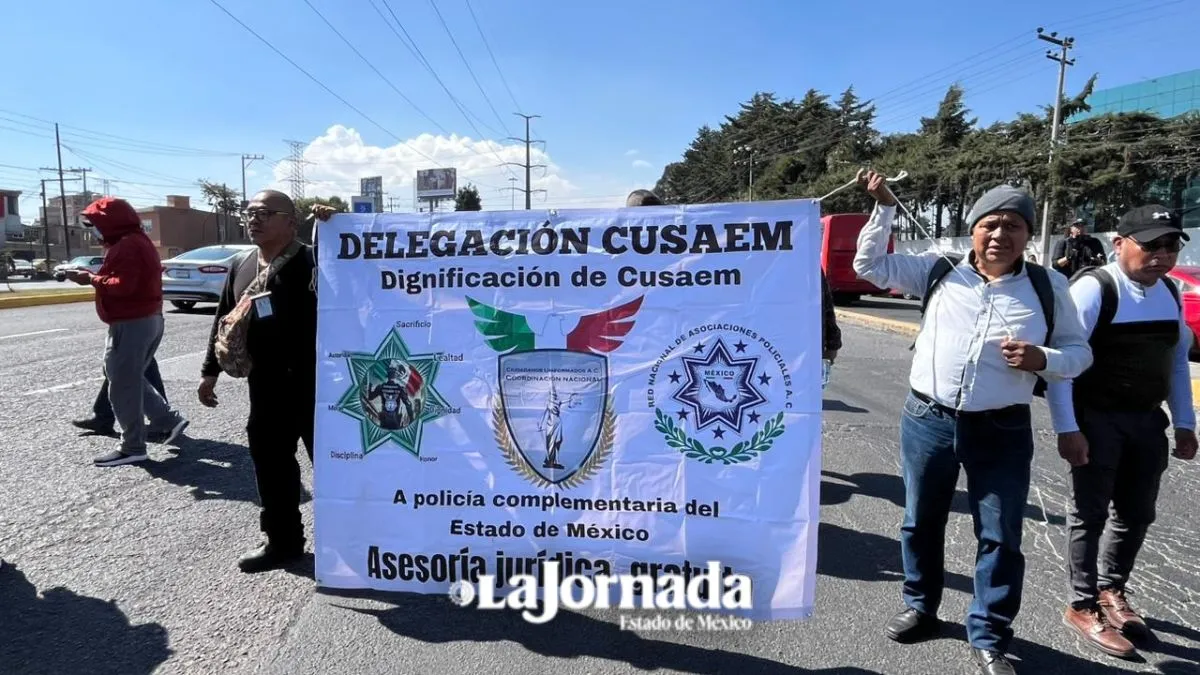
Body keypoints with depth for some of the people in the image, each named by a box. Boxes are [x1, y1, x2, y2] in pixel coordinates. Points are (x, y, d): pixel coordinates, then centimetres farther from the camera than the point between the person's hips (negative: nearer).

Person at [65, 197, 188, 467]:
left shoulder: (125, 246, -17)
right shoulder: (139, 241, 16)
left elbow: (122, 285, -26)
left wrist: (91, 278, -14)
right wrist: (95, 276, 7)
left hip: (131, 324, -11)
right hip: (149, 319, 11)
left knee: (123, 386, -2)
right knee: (132, 380, 21)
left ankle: (132, 448, 4)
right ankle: (170, 420, 20)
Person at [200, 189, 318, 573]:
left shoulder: (312, 263, -9)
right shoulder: (240, 267, 12)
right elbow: (224, 320, 17)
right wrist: (210, 371, 16)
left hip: (315, 385, -7)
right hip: (266, 390, 7)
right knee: (271, 466, 15)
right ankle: (282, 541, 31)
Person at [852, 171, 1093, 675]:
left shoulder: (1048, 287, 3)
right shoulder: (940, 271, 3)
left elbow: (1079, 351, 8)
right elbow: (870, 265, 6)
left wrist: (1043, 359, -13)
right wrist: (884, 207, -1)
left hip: (1001, 431, -1)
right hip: (926, 420, 1)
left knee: (1000, 537, 5)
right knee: (921, 522, 15)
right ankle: (920, 608, 36)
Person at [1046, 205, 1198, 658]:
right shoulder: (1094, 289, -17)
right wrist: (1067, 428, -23)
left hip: (1147, 420, 7)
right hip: (1097, 420, -7)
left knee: (1137, 514, 16)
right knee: (1091, 513, 2)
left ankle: (1111, 590, 36)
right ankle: (1083, 606, 16)